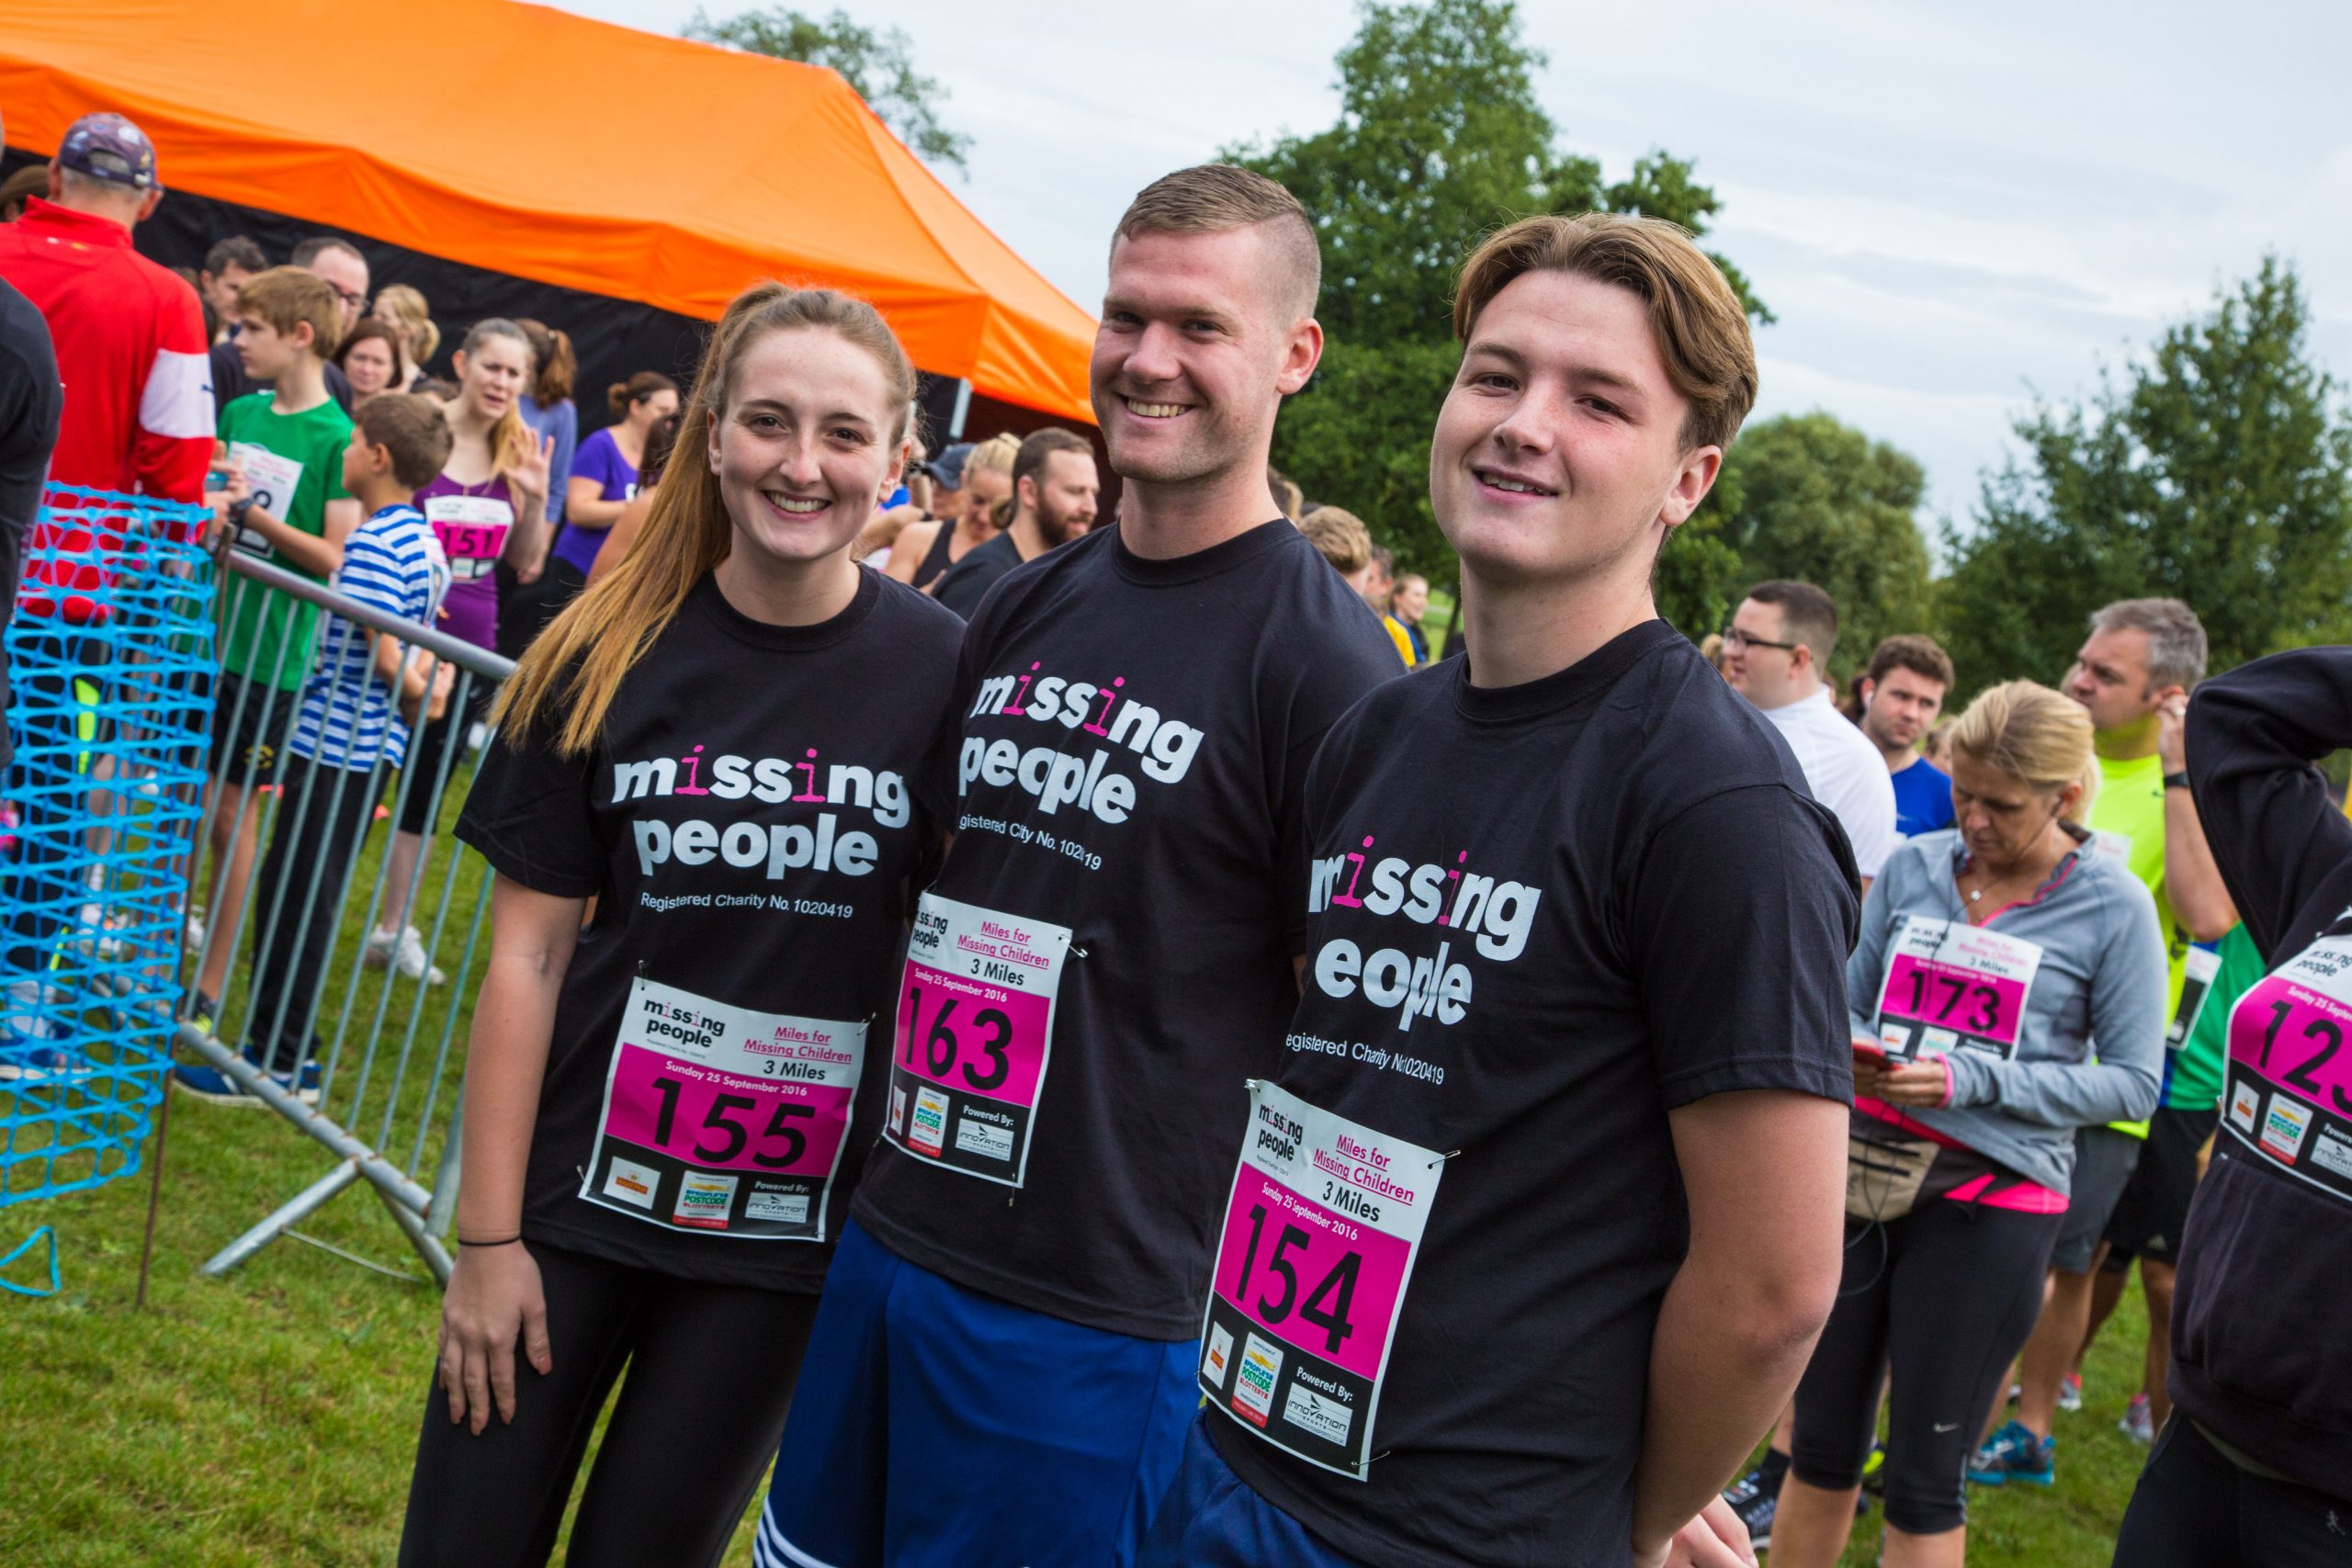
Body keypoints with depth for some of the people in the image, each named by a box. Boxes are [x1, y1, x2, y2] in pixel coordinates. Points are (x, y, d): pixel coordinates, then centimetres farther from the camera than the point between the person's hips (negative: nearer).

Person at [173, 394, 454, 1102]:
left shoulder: (373, 542, -18)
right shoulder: (424, 539, 11)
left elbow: (382, 651, -21)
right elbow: (422, 640, 16)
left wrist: (416, 696, -5)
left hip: (336, 743, -9)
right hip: (375, 745, 9)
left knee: (293, 899, -3)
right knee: (307, 897, 16)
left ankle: (280, 1066, 2)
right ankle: (285, 1043, 23)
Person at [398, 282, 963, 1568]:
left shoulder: (946, 675, -9)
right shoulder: (610, 657, -5)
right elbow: (527, 952, -3)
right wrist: (487, 1236, -3)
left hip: (794, 1223, -1)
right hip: (584, 1187, 1)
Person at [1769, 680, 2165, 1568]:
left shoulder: (2113, 907, -6)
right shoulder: (1913, 868, 4)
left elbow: (2134, 1083, -6)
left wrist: (1970, 1079, -16)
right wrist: (1848, 1054, -10)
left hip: (1990, 1202, -3)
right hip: (1863, 1173, 4)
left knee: (1924, 1479, 5)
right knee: (1822, 1446, 12)